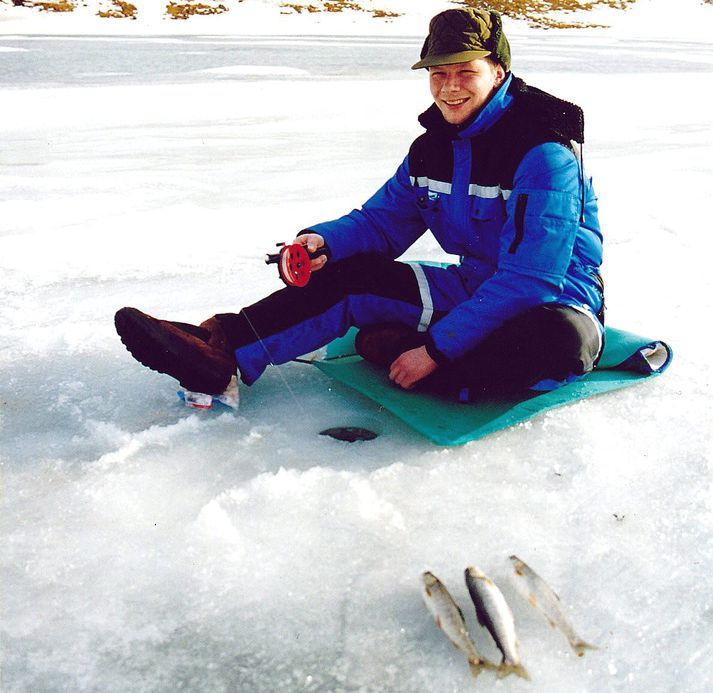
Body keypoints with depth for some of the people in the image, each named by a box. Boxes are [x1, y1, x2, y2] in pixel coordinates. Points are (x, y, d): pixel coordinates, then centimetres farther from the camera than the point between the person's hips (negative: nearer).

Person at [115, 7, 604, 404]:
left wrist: (436, 350, -29)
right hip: (476, 290, 6)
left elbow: (529, 279, -28)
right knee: (352, 272, -8)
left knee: (561, 339, -42)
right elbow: (381, 220, 8)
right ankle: (220, 354, -16)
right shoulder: (432, 148, 2)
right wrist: (323, 242, -15)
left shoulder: (543, 153, -22)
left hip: (555, 304, -6)